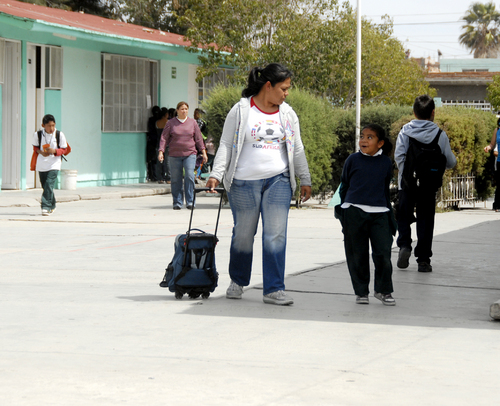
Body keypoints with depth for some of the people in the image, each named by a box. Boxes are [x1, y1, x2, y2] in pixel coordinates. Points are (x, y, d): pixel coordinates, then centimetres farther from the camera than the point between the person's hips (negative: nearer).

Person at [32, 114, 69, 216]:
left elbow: (64, 149, 0)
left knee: (49, 184, -18)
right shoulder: (37, 135, -2)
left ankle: (46, 207, -18)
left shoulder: (60, 135, -7)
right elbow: (35, 147, 11)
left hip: (54, 164, -3)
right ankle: (52, 206, 31)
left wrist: (54, 151, -19)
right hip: (41, 164, 3)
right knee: (45, 186, 11)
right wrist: (41, 152, -10)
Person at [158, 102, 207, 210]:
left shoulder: (192, 123, 10)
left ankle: (190, 202, -10)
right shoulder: (171, 123, 6)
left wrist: (203, 152, 9)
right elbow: (164, 138, 5)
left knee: (189, 176, -14)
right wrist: (161, 152, -6)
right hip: (174, 155, 0)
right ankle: (177, 203, 11)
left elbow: (198, 139, 14)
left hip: (190, 154, 0)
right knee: (176, 179, 1)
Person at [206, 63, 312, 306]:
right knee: (243, 234, 6)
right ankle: (237, 281, 28)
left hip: (278, 181, 3)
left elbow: (297, 149, 17)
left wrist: (305, 180, 17)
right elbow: (226, 145, -1)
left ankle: (274, 290, -4)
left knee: (276, 235, -6)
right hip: (244, 183, -3)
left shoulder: (287, 114, 10)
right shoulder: (240, 111, -2)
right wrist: (216, 174, -11)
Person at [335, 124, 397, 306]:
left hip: (379, 213, 1)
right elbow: (344, 185, 14)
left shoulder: (386, 162, 9)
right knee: (357, 255, 3)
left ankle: (384, 290, 10)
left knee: (383, 253, -7)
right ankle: (361, 292, 16)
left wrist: (389, 212, 22)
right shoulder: (353, 160, 4)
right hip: (354, 212, -1)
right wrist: (343, 208, 14)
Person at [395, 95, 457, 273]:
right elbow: (450, 161, 0)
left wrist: (405, 173, 2)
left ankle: (404, 245, -9)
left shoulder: (405, 131, -4)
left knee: (404, 217, 15)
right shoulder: (439, 134, -4)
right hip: (429, 184, 0)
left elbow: (398, 156, -11)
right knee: (425, 220, 8)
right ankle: (423, 259, 8)